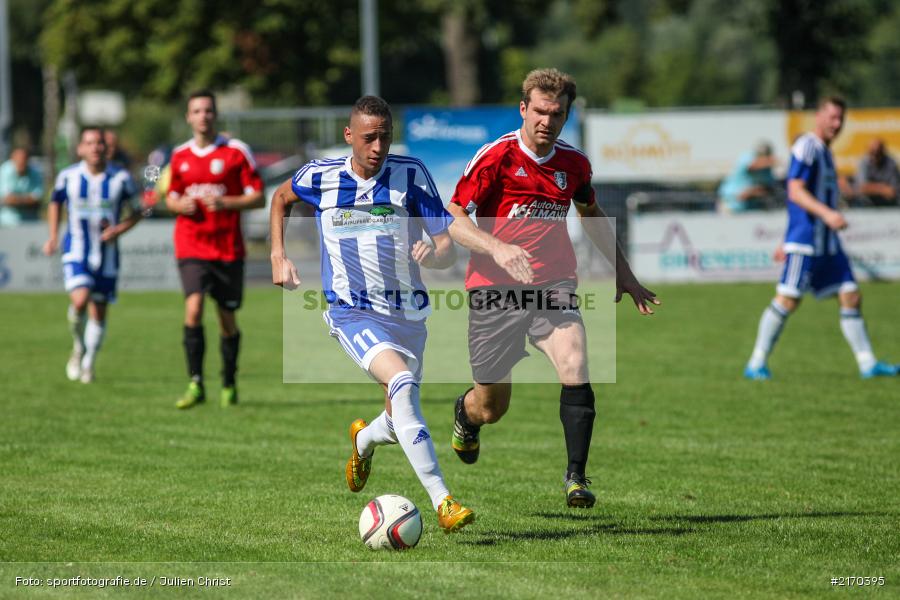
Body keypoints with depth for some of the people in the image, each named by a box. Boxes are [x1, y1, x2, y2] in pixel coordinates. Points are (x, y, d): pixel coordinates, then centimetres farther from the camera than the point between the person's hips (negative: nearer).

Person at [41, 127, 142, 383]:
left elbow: (136, 212, 6)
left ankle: (88, 363, 25)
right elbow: (55, 202, 16)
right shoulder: (68, 176, -4)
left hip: (107, 254, 1)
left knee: (98, 311, 7)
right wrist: (53, 237, 8)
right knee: (80, 300, -23)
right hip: (76, 252, -1)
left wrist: (118, 230, -12)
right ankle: (78, 347, 5)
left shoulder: (121, 179, -5)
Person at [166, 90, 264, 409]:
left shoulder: (237, 151, -2)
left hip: (228, 247, -1)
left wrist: (225, 203, -18)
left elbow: (258, 198, -3)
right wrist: (179, 205, -4)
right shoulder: (180, 156, 8)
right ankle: (195, 384, -15)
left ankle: (229, 385, 23)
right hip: (191, 247, 1)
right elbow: (171, 197, 20)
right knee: (193, 308, -18)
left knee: (227, 318, 6)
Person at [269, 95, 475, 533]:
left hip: (408, 313, 3)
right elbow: (281, 198, 20)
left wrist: (435, 254, -29)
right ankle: (442, 503, -35)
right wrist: (278, 257, 10)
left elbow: (449, 244, -7)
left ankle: (364, 439, 52)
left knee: (399, 422, 12)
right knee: (402, 382, -30)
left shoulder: (411, 175, -6)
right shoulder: (321, 177, -4)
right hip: (352, 313, -3)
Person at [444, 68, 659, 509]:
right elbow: (452, 219, -10)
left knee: (575, 368, -25)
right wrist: (496, 248, -27)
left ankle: (575, 476, -17)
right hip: (495, 290, -3)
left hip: (553, 286, 3)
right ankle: (466, 414, 46)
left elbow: (590, 215, 26)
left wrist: (623, 273, 27)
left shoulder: (574, 164, 6)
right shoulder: (497, 157, -9)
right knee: (491, 409, 7)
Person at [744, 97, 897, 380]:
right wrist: (826, 213, -34)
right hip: (805, 239, -9)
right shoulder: (806, 147, -10)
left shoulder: (824, 151, 19)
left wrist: (787, 242, 28)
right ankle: (756, 364, -2)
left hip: (828, 241, 9)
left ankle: (867, 364, 5)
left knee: (851, 297, 3)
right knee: (788, 299, -9)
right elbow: (795, 192, -20)